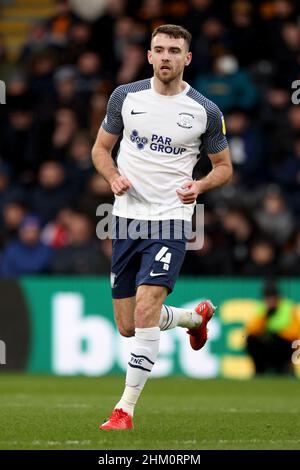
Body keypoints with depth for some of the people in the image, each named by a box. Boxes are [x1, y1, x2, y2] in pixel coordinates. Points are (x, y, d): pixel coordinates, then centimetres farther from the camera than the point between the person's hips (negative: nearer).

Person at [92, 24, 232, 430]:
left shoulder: (205, 111, -3)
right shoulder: (125, 96, 3)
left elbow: (224, 166, 8)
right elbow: (101, 148, 13)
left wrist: (199, 186, -13)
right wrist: (114, 177, -8)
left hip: (171, 218, -4)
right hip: (127, 217, 4)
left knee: (146, 307, -22)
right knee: (128, 327, 8)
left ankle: (126, 408, -15)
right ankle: (196, 316, 39)